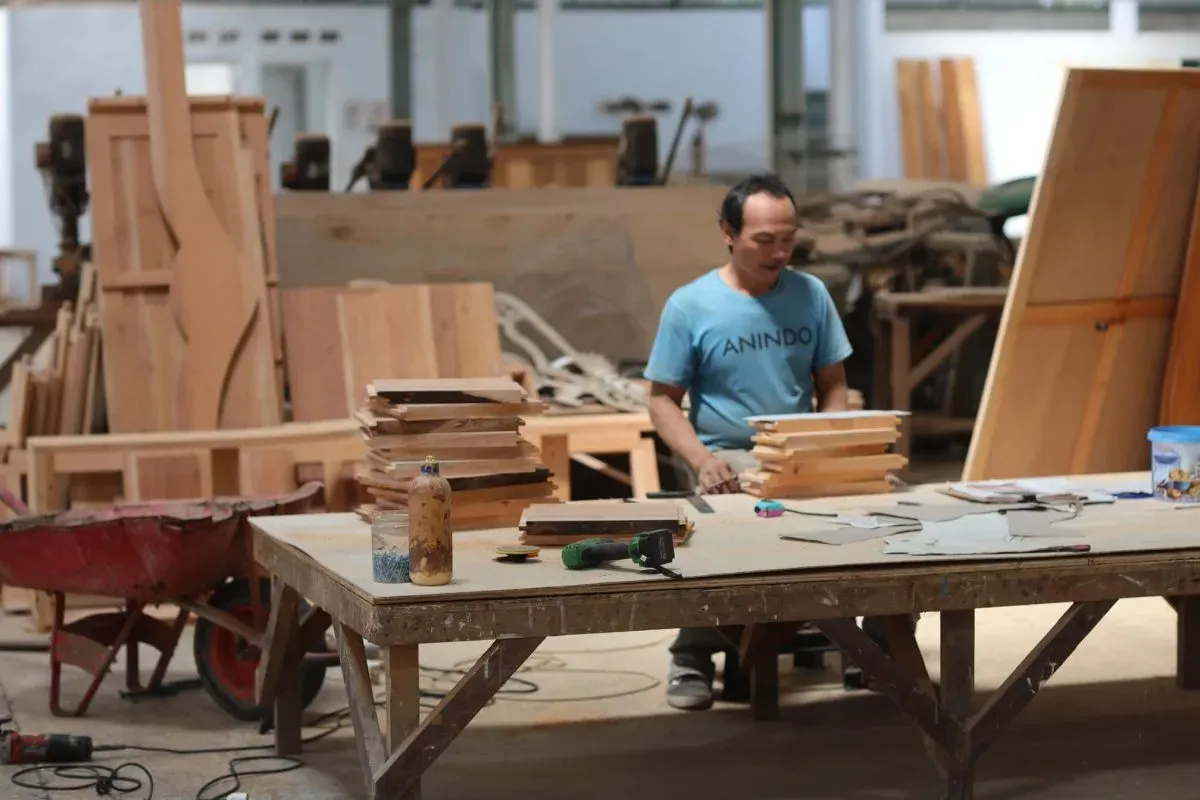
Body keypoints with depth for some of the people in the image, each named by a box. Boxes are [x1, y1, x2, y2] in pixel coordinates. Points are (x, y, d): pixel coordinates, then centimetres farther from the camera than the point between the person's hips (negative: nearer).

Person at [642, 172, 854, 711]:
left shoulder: (811, 294, 9)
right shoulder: (690, 305, -1)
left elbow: (832, 386, 12)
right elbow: (663, 400, 0)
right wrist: (701, 458, -18)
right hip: (728, 458, -3)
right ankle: (694, 654, -19)